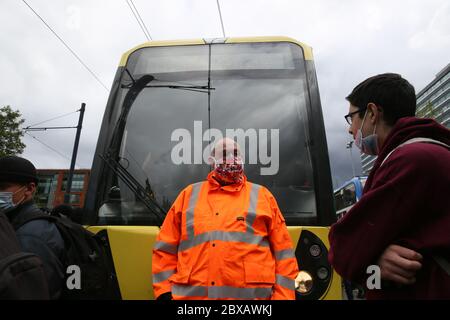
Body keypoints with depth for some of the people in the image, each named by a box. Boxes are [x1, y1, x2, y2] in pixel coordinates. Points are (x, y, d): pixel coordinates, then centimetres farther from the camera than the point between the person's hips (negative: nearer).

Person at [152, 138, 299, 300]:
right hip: (191, 293, 1)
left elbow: (282, 251, 5)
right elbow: (166, 247, 10)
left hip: (251, 293, 0)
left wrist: (282, 295, -2)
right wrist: (165, 289, 2)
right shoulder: (189, 194, 11)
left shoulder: (262, 195, 8)